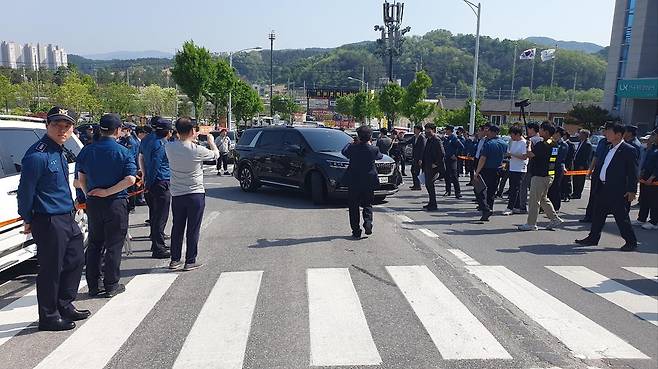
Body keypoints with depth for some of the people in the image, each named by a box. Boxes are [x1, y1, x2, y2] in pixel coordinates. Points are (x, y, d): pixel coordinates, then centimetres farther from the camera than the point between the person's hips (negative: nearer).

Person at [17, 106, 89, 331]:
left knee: (75, 260, 17)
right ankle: (49, 318, 18)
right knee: (51, 270, 2)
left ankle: (65, 306, 33)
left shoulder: (59, 152, 12)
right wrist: (27, 220, -7)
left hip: (67, 218, 10)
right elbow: (25, 192, -15)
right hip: (49, 221, -9)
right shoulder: (37, 155, -18)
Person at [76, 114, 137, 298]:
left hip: (93, 202, 4)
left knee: (94, 244, 15)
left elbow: (81, 178, 6)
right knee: (114, 245, 5)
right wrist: (107, 192, -13)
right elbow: (130, 179, -19)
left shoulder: (87, 151, 3)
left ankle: (93, 286, 21)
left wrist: (89, 193, 15)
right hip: (116, 203, -4)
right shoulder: (123, 152, -9)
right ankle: (111, 286, 12)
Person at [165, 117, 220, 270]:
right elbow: (216, 154, 2)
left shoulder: (169, 147, -6)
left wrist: (191, 139, 25)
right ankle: (190, 261, 12)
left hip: (176, 194, 4)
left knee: (177, 228, 16)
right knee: (193, 229, 5)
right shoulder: (197, 150, -17)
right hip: (195, 194, -4)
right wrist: (211, 141, 19)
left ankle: (175, 260, 23)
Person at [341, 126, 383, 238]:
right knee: (367, 205, 17)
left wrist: (351, 143, 24)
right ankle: (368, 223, -7)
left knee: (353, 207, 8)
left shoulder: (352, 147, -9)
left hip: (353, 183, 0)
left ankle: (356, 232, 8)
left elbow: (344, 152, 12)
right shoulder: (374, 150, -9)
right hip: (369, 183, 1)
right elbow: (380, 156, 13)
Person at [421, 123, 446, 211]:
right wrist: (422, 161, 14)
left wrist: (436, 164, -18)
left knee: (430, 184, -8)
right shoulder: (427, 140, 15)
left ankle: (433, 205, 1)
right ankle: (431, 203, 25)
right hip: (427, 167, 9)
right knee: (428, 184, 13)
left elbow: (442, 154, -19)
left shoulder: (437, 141, -13)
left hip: (433, 167, -9)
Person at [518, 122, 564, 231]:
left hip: (540, 176, -10)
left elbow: (530, 154, -22)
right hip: (549, 175, 10)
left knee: (534, 200, -2)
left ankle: (531, 224, 4)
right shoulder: (555, 144, 11)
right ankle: (555, 219, 22)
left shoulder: (542, 144, -19)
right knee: (543, 198, 20)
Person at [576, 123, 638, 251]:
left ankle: (631, 242, 13)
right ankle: (593, 238, 22)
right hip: (604, 188, 8)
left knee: (621, 216, 0)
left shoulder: (628, 150, -11)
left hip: (617, 190, -8)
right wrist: (599, 186, 17)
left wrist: (632, 190, -16)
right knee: (598, 214, 13)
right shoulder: (610, 149, 14)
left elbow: (633, 172, -12)